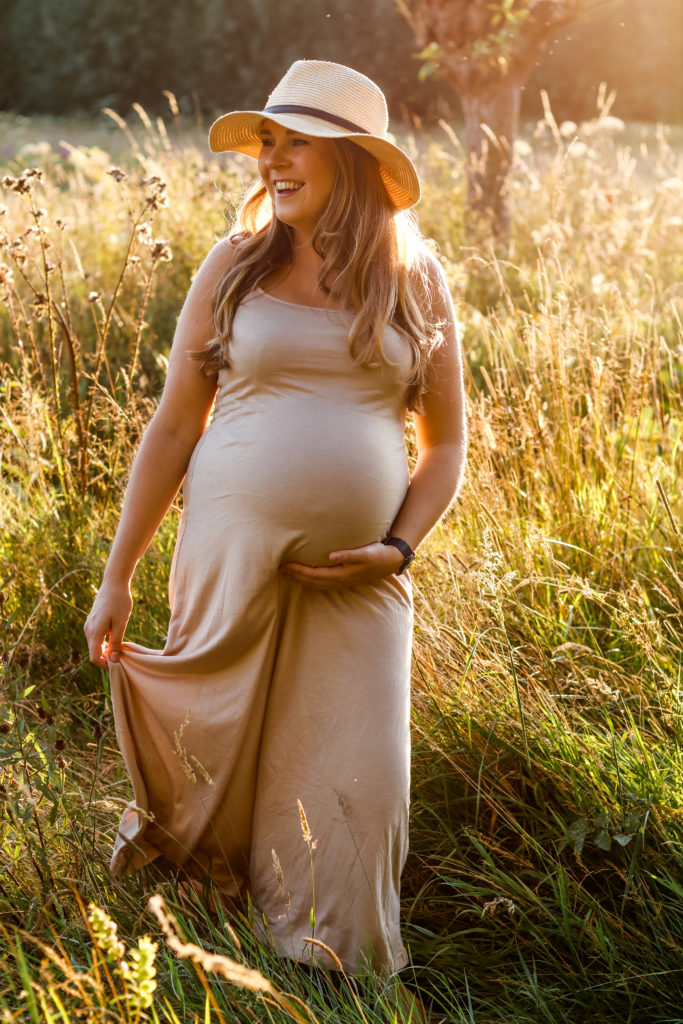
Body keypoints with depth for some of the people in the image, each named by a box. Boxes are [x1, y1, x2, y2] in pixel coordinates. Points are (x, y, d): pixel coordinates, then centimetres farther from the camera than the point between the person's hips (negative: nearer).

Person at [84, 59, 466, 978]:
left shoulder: (416, 281, 4)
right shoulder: (236, 265, 2)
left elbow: (446, 442, 10)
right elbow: (173, 428, 3)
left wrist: (398, 549, -6)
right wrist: (116, 577, 0)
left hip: (357, 581, 1)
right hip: (230, 553, 0)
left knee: (354, 789, 1)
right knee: (214, 754, 10)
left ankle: (337, 978, 24)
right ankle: (164, 832, 44)